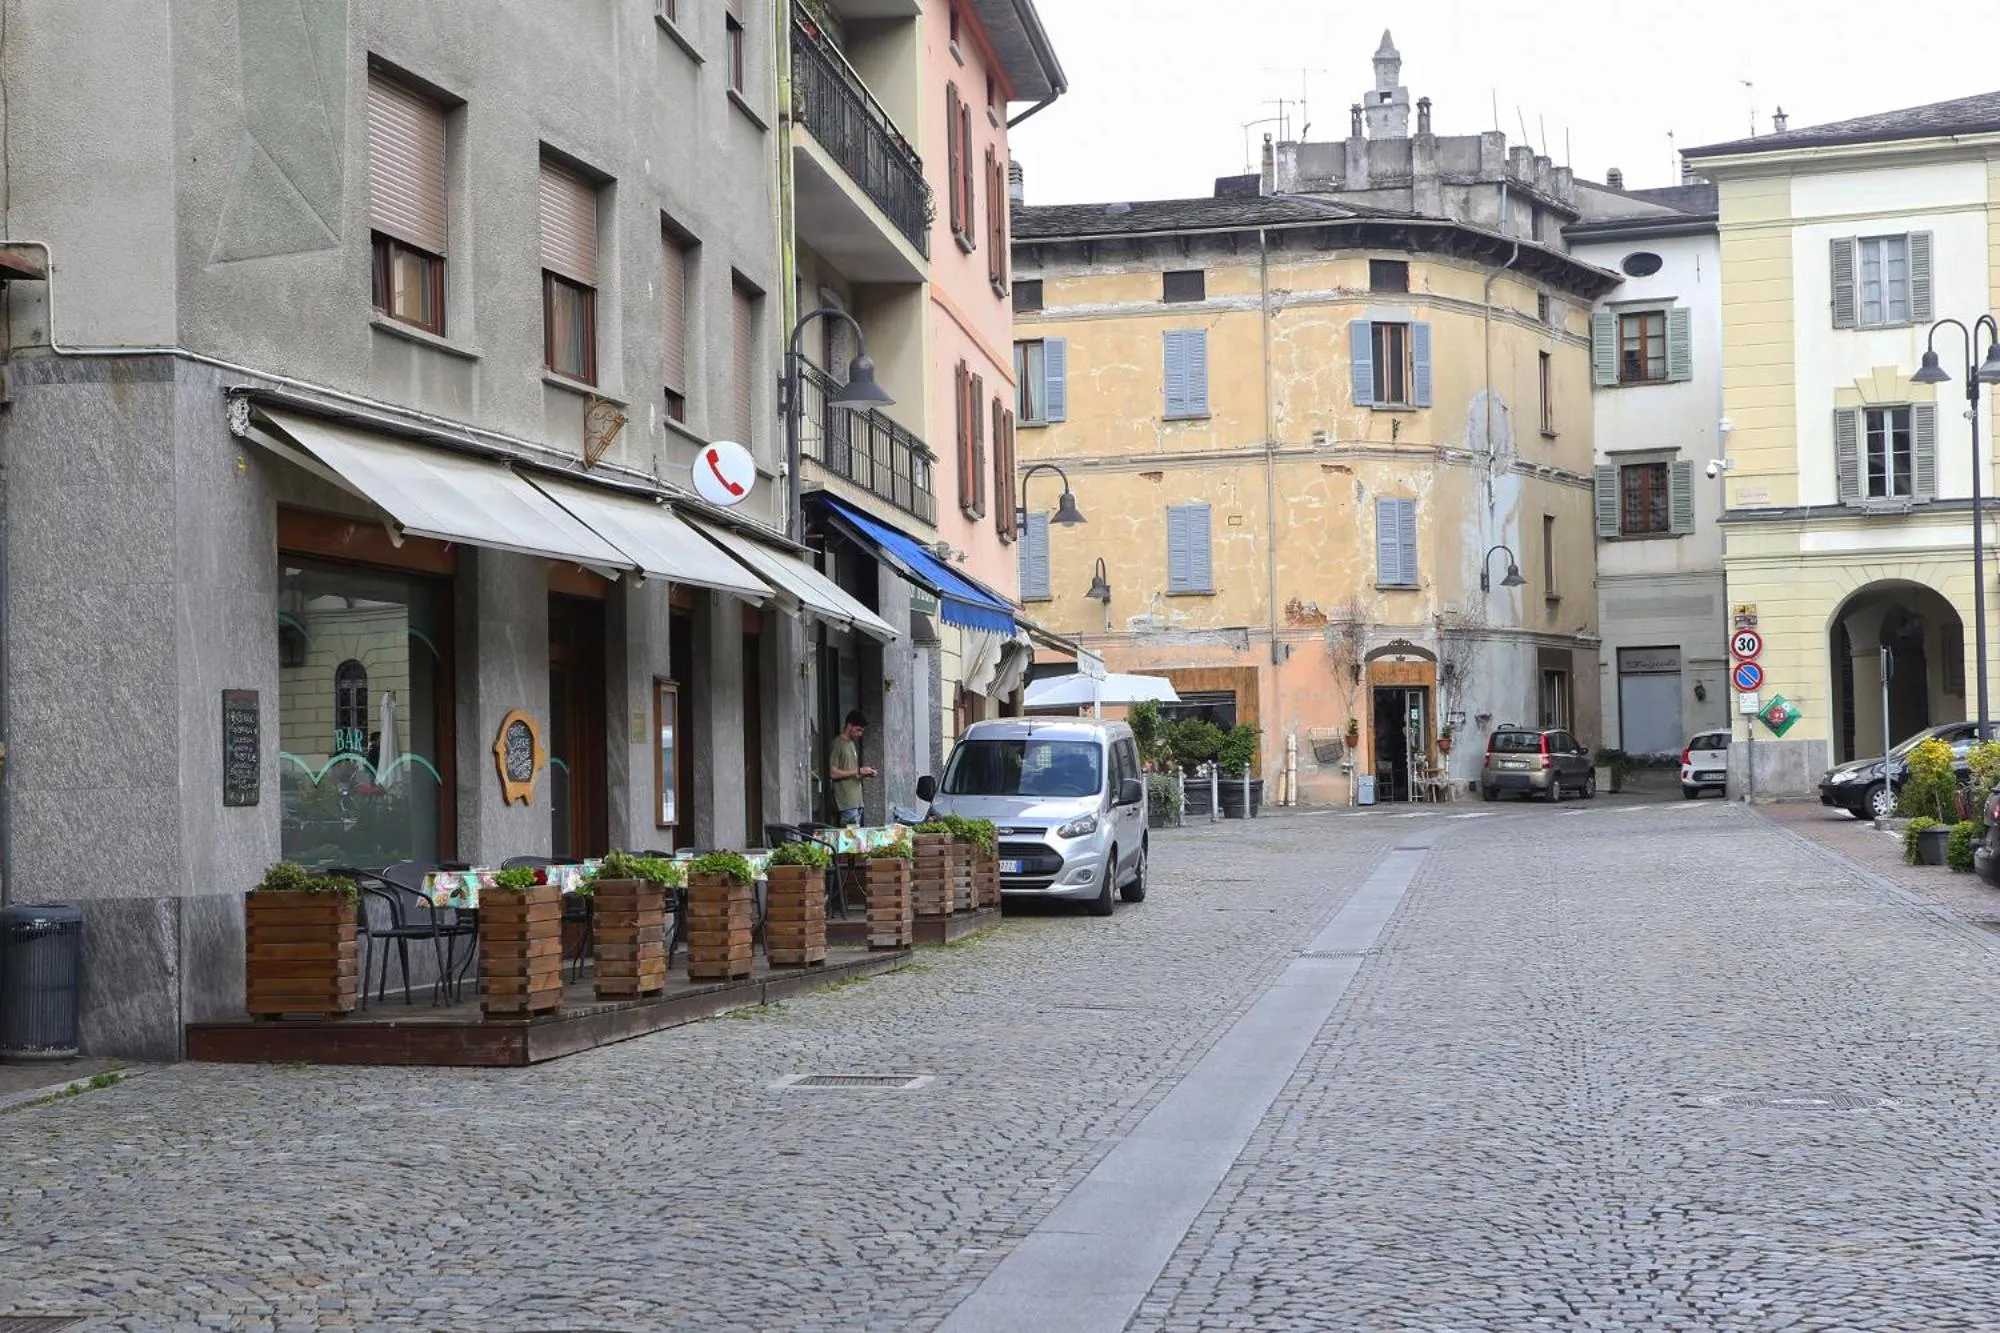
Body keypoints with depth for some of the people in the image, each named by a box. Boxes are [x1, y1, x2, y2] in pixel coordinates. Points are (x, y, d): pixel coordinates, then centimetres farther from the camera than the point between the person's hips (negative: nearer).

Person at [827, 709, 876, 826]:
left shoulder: (852, 744, 19)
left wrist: (865, 773, 7)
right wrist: (858, 771, -14)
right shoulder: (837, 744, -8)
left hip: (856, 801, 9)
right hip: (846, 803, -9)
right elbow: (833, 773, -14)